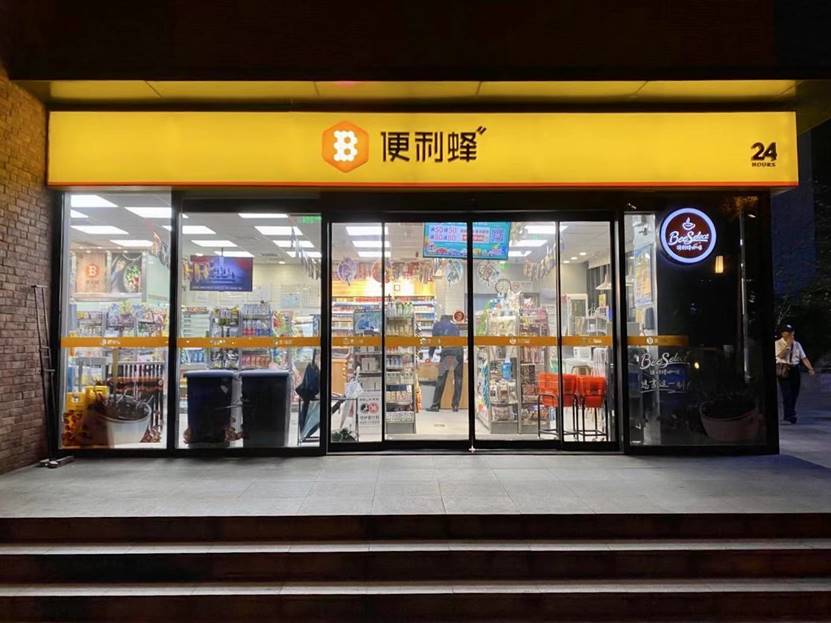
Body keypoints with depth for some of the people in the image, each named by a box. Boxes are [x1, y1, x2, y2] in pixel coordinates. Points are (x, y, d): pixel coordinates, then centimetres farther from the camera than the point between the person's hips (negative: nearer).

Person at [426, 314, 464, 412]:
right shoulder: (455, 326, 29)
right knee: (458, 378, 8)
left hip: (447, 351, -3)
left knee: (441, 378, 0)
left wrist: (430, 355, 33)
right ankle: (455, 405, 8)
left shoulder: (437, 325, 20)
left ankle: (435, 405, 1)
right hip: (459, 351, 3)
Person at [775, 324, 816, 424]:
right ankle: (789, 415, -6)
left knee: (795, 393, 9)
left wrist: (811, 369, -4)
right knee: (787, 393, -9)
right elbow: (780, 355, -18)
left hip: (795, 370, 5)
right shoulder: (778, 343, -2)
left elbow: (804, 358, 8)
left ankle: (790, 415, 22)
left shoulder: (797, 344, 13)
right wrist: (788, 344, -19)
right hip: (783, 370, -5)